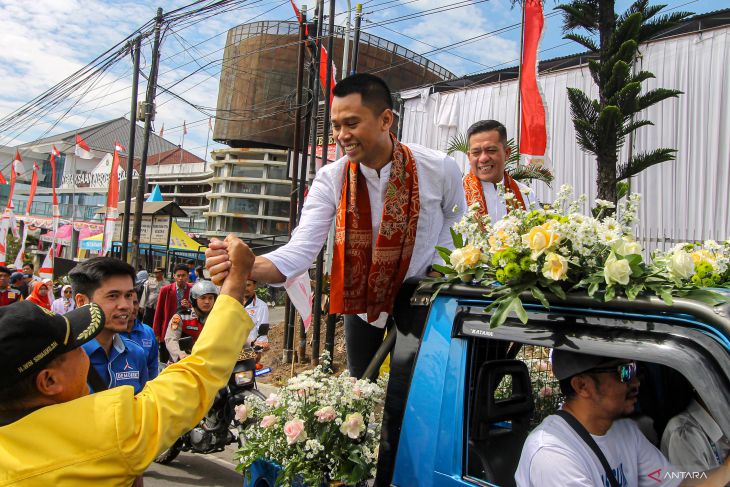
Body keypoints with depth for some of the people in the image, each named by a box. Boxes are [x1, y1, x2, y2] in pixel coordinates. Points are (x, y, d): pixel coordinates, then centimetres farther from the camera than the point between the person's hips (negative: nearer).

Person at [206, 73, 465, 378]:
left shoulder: (439, 168, -17)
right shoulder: (331, 179, -16)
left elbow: (456, 224, 3)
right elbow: (302, 249, -26)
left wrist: (439, 267, -10)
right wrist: (247, 266, -43)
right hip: (362, 306, 1)